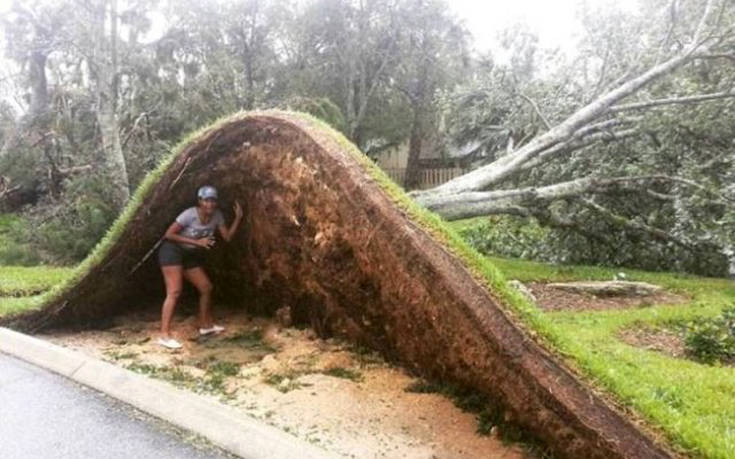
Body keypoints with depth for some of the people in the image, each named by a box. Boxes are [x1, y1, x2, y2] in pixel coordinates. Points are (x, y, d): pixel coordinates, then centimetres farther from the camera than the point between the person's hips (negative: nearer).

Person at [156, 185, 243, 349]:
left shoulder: (217, 216, -4)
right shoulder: (190, 214, -24)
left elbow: (227, 237, -4)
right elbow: (169, 234, -22)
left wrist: (238, 217, -14)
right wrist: (196, 242, -26)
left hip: (191, 255, 7)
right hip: (173, 251, -7)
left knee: (206, 287, 8)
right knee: (174, 292, -18)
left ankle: (206, 325, 24)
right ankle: (164, 335, -19)